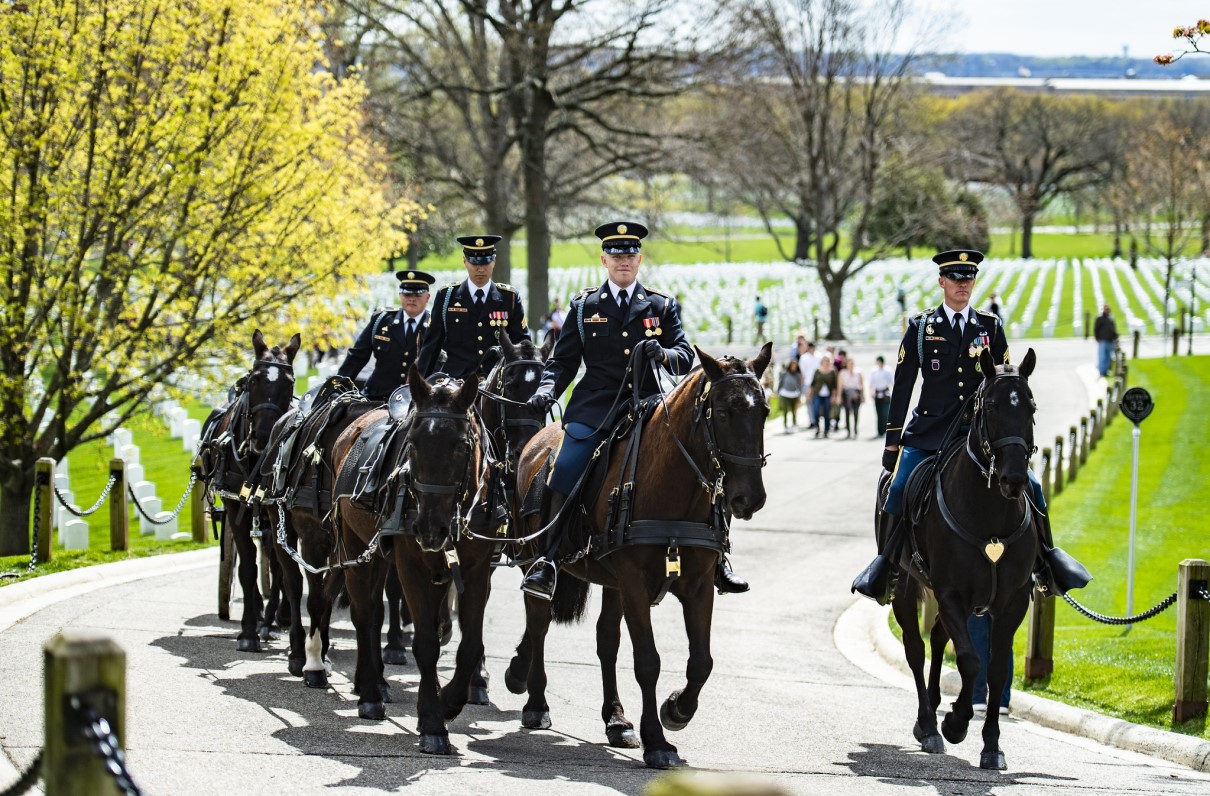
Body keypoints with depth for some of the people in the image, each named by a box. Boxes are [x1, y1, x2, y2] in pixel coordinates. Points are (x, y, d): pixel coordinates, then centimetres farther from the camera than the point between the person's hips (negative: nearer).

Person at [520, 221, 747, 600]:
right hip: (595, 408, -1)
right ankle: (549, 560, -13)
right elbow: (563, 360, 11)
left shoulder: (662, 306, 12)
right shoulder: (584, 306, 11)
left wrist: (663, 354, -18)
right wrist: (547, 390, -8)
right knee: (566, 470, -22)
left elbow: (685, 357, 5)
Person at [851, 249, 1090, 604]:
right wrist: (892, 439, 5)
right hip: (931, 427, -1)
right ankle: (886, 562, -3)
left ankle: (1046, 555, 2)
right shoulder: (921, 327, 6)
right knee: (898, 488, -20)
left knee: (1029, 485, -14)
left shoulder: (990, 327, 9)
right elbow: (903, 385, 8)